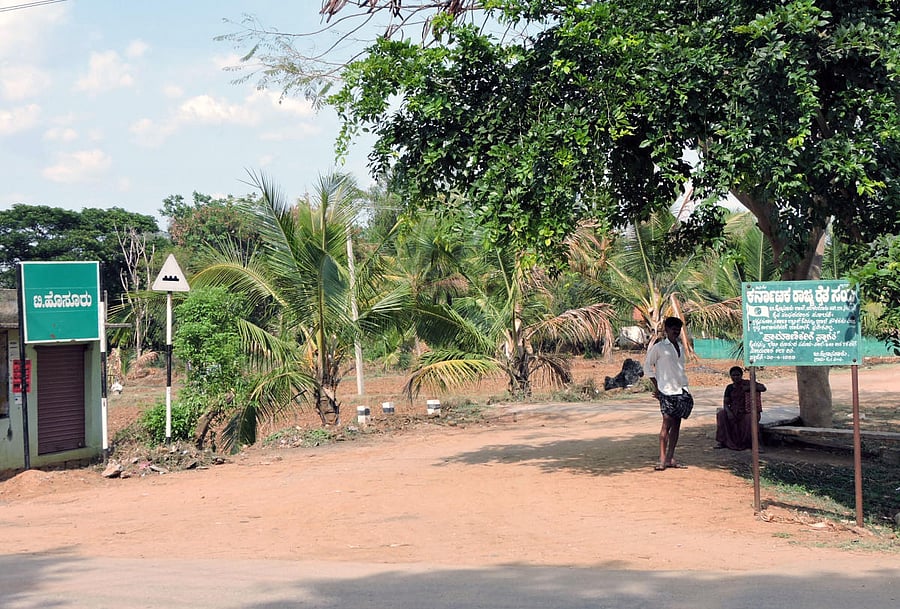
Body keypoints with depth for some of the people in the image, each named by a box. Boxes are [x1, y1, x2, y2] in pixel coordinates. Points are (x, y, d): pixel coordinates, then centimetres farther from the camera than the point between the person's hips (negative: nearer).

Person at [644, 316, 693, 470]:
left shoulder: (681, 347, 15)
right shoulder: (659, 347, -3)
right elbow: (648, 366, 1)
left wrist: (685, 386, 14)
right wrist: (656, 386, -2)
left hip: (681, 390, 6)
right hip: (667, 391, -6)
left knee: (676, 424, 5)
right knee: (667, 423, -11)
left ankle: (670, 458, 8)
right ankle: (662, 459, -10)